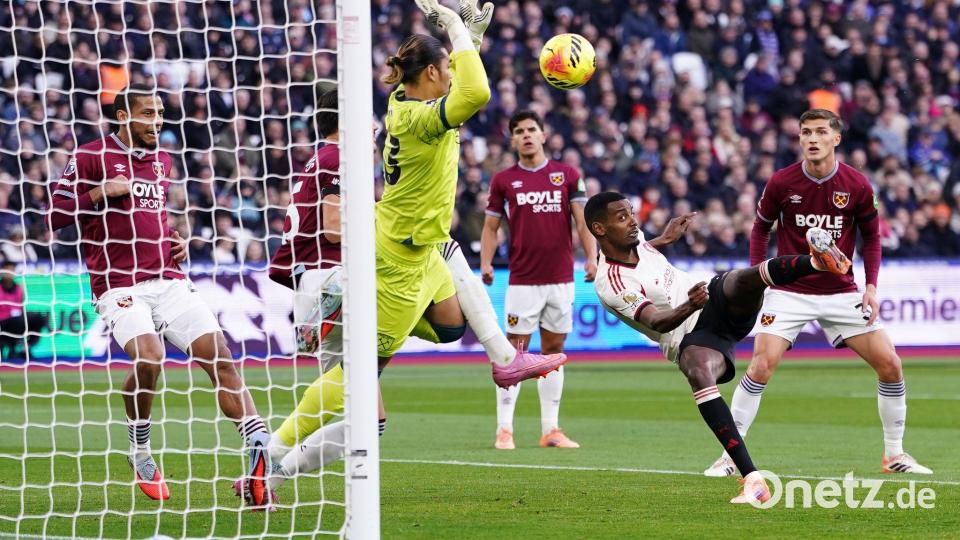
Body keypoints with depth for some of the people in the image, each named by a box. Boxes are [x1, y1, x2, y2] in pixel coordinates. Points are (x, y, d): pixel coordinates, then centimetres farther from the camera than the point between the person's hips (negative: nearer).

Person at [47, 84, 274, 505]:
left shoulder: (162, 162, 20)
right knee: (147, 357, -29)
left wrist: (175, 242, 16)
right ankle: (139, 451, -3)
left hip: (169, 281, 6)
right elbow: (55, 217, -2)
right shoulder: (88, 157, 0)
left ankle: (262, 450, -19)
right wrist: (101, 192, -13)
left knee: (219, 356, -12)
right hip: (119, 285, -6)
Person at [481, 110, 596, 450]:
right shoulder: (503, 180, 4)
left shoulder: (568, 176, 6)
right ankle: (504, 429, -3)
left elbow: (583, 220, 3)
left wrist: (591, 256, -11)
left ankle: (551, 429, 11)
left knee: (553, 351, 7)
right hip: (522, 279, -2)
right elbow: (491, 226, 8)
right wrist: (485, 262, -7)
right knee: (515, 351, -5)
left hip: (561, 278, 2)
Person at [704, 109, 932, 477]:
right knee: (761, 366, -18)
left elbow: (871, 236, 8)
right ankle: (729, 455, -8)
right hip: (789, 291, -2)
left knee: (890, 364, -4)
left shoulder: (857, 185, -6)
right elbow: (761, 228, 8)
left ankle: (894, 454, 13)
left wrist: (871, 286, -1)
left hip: (841, 292, 2)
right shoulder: (781, 183, -8)